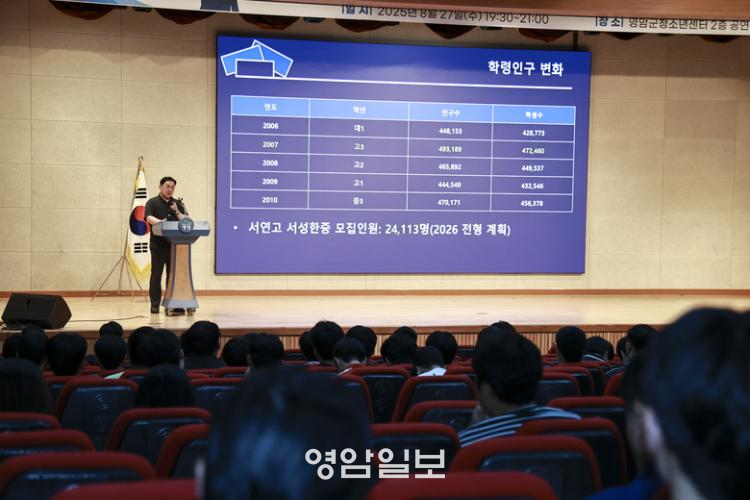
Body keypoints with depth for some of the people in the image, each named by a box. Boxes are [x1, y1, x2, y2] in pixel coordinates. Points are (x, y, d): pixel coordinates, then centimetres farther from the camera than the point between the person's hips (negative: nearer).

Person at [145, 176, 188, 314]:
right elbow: (149, 218, -14)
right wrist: (160, 222, -33)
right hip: (158, 244, -3)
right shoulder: (152, 203, 3)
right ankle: (155, 305, 3)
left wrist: (177, 212, -8)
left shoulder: (178, 203, 14)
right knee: (156, 275, -1)